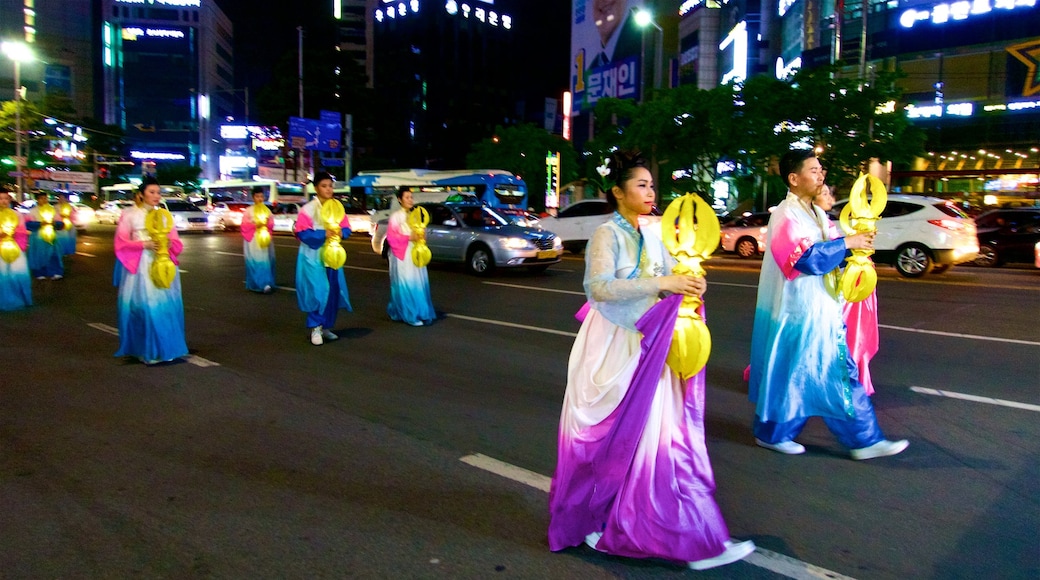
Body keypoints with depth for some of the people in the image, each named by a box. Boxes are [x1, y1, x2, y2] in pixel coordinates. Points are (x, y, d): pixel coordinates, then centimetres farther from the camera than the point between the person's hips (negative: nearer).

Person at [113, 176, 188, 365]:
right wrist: (144, 244, -15)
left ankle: (167, 348, 11)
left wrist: (169, 244, -9)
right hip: (139, 267, -4)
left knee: (167, 306, 1)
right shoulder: (129, 214, 2)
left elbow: (177, 243, 12)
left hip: (163, 266, 4)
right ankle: (147, 350, 2)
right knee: (144, 306, -6)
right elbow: (121, 243, -2)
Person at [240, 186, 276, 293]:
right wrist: (255, 225, -16)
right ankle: (256, 284, -3)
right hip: (253, 240, -3)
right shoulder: (248, 211, -1)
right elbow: (244, 226, -4)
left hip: (265, 239, 3)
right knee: (255, 262, -6)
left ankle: (266, 283, 4)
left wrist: (267, 223, -10)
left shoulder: (267, 210, 11)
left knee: (266, 261, -1)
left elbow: (272, 225, 11)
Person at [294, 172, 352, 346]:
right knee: (318, 291, -9)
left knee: (333, 291, 6)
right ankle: (315, 328, 3)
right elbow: (301, 232, -15)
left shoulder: (338, 206, 6)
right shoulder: (308, 208, -9)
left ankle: (326, 327, 19)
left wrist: (340, 232, -16)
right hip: (313, 255, -5)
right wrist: (324, 234, -24)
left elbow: (346, 228, 7)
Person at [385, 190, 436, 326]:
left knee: (419, 284, 2)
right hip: (402, 255, -6)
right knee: (407, 285, -7)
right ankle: (410, 315, -3)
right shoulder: (396, 216, -5)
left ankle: (421, 313, 9)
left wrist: (420, 237, 3)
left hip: (415, 253, 6)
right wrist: (408, 237, -17)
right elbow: (391, 237, -11)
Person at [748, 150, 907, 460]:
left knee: (838, 373, 11)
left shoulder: (816, 214, 13)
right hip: (798, 311, -9)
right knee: (789, 373, 3)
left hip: (820, 310, 9)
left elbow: (827, 250, 17)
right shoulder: (786, 216, -16)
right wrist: (847, 243, -17)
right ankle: (771, 433, 21)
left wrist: (855, 245, -2)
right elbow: (806, 257, -25)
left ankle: (864, 440, 19)